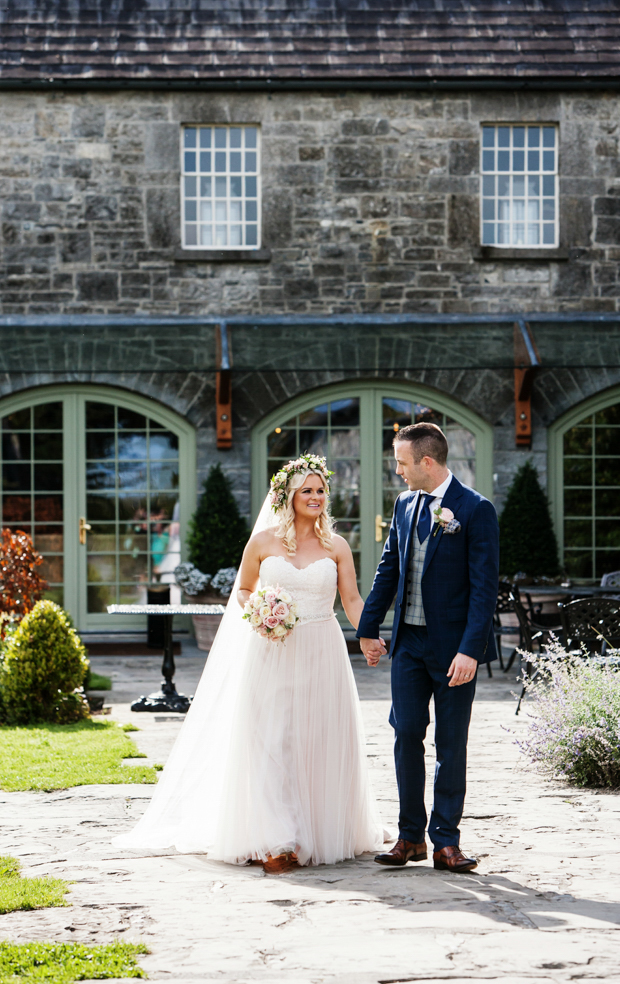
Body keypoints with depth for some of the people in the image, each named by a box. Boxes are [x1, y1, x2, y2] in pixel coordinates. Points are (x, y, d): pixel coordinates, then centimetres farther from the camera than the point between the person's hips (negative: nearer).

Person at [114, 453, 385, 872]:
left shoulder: (336, 546, 6)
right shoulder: (263, 542, 4)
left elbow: (352, 599, 2)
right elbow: (243, 590, 14)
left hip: (322, 653, 1)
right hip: (272, 653, -1)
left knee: (321, 744, 4)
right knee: (271, 743, -7)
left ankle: (320, 833, 18)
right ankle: (276, 842, -10)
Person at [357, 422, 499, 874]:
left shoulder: (476, 510, -11)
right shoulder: (405, 505, 9)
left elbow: (485, 586, -14)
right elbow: (389, 570, 16)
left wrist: (469, 650, -20)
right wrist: (369, 629, 16)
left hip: (454, 646, -5)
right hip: (409, 642, 5)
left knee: (451, 744, 3)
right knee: (407, 736, 4)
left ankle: (446, 841, 11)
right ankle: (410, 837, 13)